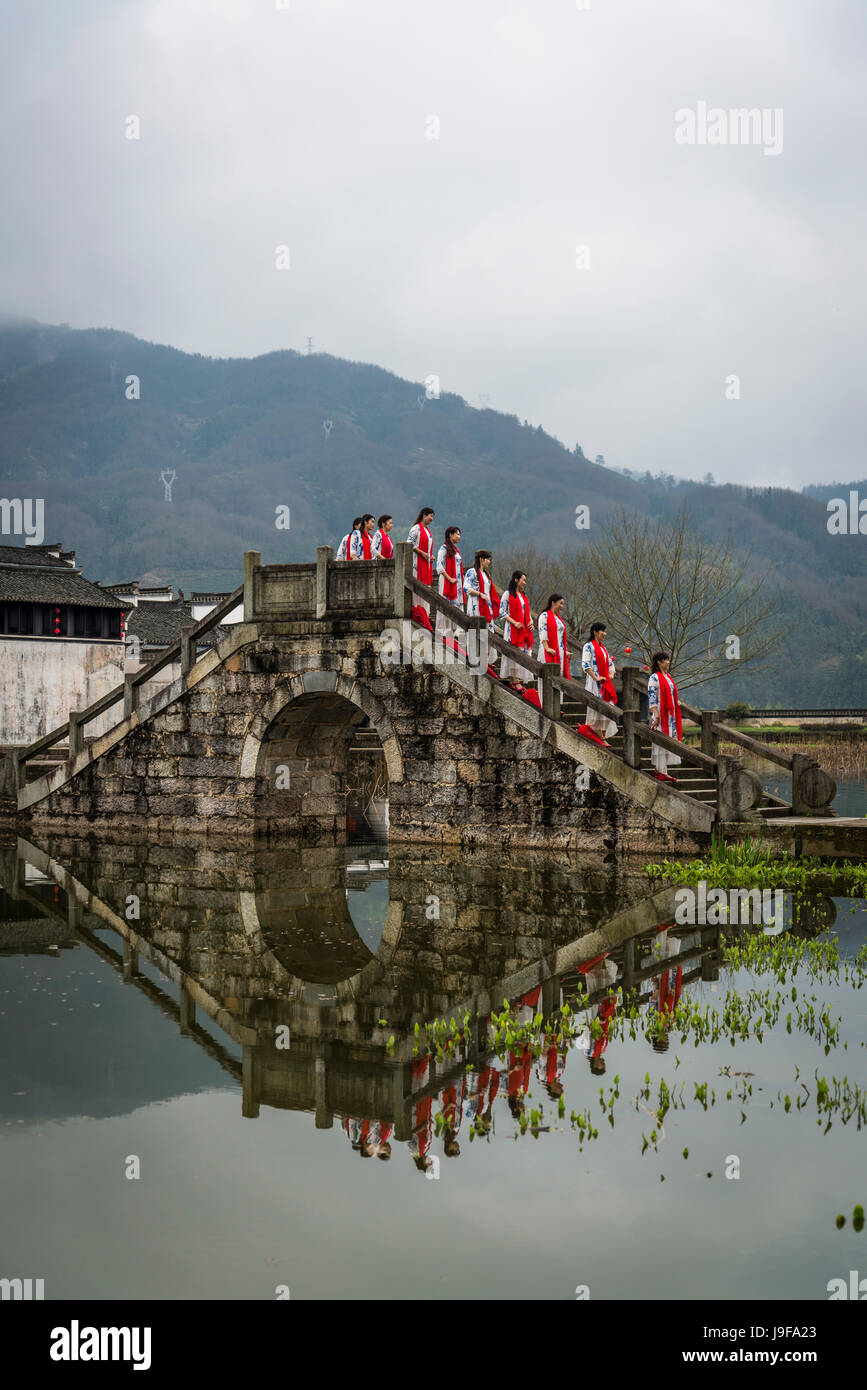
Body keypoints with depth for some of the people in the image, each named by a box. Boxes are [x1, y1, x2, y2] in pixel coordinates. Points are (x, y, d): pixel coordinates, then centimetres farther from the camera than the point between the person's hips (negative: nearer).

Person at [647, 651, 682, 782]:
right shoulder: (654, 678, -10)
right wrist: (656, 715, -21)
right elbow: (652, 698, -16)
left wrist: (677, 702, 11)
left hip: (670, 714, 9)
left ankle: (663, 770, 10)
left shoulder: (668, 677, 16)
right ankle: (660, 772, -7)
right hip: (661, 714, -9)